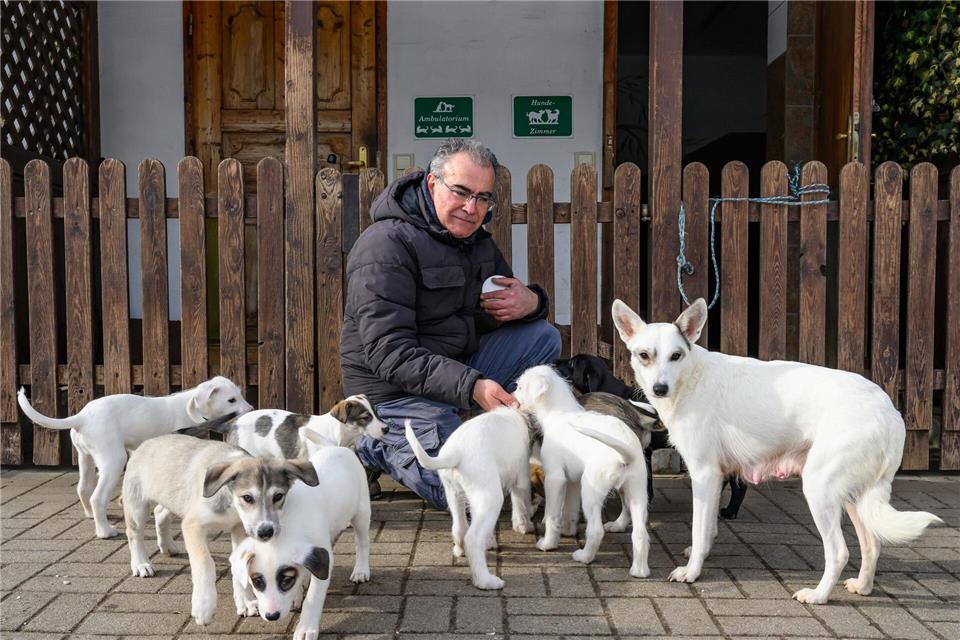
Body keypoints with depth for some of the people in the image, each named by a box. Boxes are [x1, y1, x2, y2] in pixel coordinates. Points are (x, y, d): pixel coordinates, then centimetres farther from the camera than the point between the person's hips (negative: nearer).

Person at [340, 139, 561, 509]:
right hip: (395, 392, -8)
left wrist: (530, 303, -10)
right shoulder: (386, 245, -20)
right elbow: (389, 354, -27)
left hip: (459, 370, 8)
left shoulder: (474, 240, 8)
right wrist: (472, 387, -37)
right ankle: (374, 448, 1)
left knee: (544, 338, -2)